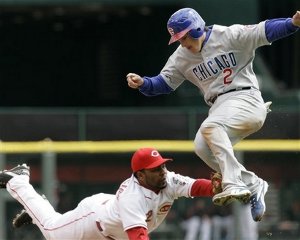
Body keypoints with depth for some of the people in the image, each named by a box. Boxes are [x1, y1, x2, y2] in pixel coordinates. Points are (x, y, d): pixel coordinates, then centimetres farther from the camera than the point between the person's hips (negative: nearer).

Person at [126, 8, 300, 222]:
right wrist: (142, 83, -7)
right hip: (219, 106, 7)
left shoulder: (230, 36, -6)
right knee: (202, 147, -15)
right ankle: (252, 184, -3)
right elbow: (164, 83, 13)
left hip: (245, 98, -7)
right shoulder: (182, 57, 10)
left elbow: (265, 31, -14)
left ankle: (234, 185, -37)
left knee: (210, 127, -30)